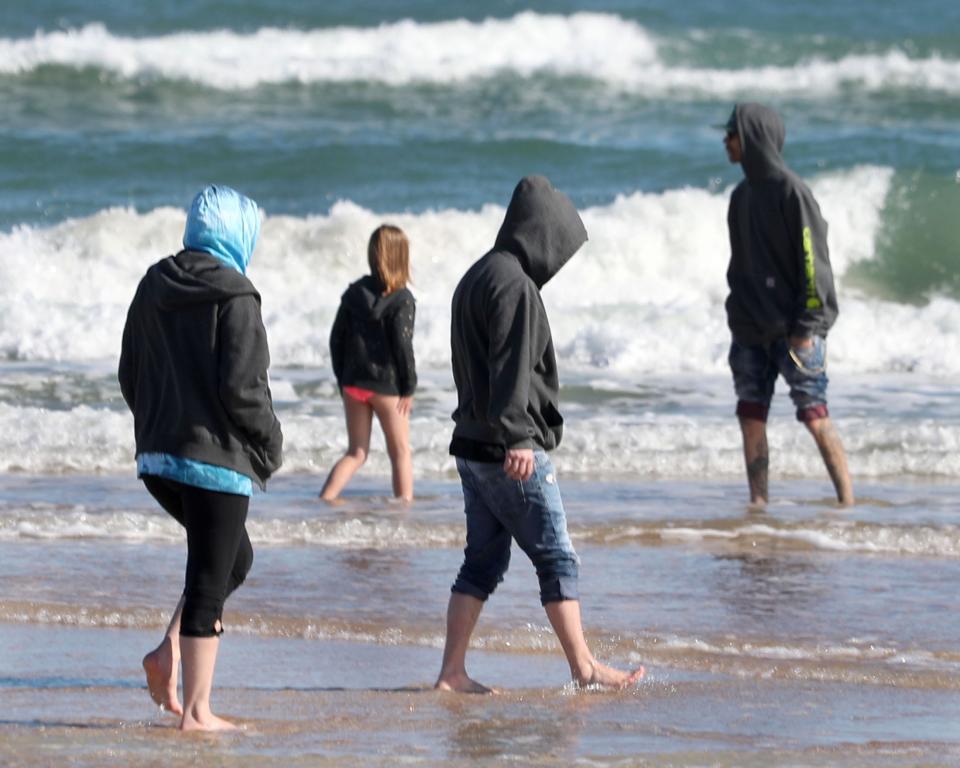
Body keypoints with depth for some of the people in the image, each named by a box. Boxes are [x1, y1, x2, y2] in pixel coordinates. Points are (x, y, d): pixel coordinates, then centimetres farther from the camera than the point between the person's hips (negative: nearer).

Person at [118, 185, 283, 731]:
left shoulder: (153, 290, 9)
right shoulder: (234, 299, -13)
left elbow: (130, 378, 13)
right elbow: (241, 387, -18)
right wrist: (270, 442, -4)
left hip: (157, 457, 7)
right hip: (215, 460, -7)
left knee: (235, 558, 23)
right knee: (210, 580, 1)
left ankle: (169, 654, 10)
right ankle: (196, 710, 4)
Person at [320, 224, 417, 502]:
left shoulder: (354, 292, 4)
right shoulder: (401, 299, -11)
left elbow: (336, 338, 7)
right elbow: (403, 345, -14)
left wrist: (342, 379, 14)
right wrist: (409, 387, -6)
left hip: (354, 382, 5)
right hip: (387, 385, -5)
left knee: (356, 452, 12)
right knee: (400, 452, 10)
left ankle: (324, 499, -4)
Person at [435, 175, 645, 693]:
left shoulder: (476, 278, 17)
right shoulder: (515, 283, -14)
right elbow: (512, 368, -21)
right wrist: (518, 438, -25)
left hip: (472, 446, 10)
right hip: (512, 452, -10)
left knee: (483, 562, 10)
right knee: (557, 558, -2)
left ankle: (453, 671, 7)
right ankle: (584, 667, 3)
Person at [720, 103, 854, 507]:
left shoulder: (790, 190, -10)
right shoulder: (743, 195, 15)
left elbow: (813, 259, -13)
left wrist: (807, 326, -16)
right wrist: (738, 315, 16)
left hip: (792, 330, -8)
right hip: (750, 332, 8)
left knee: (814, 417, -9)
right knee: (751, 417, 4)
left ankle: (848, 503, -6)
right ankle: (758, 503, 8)